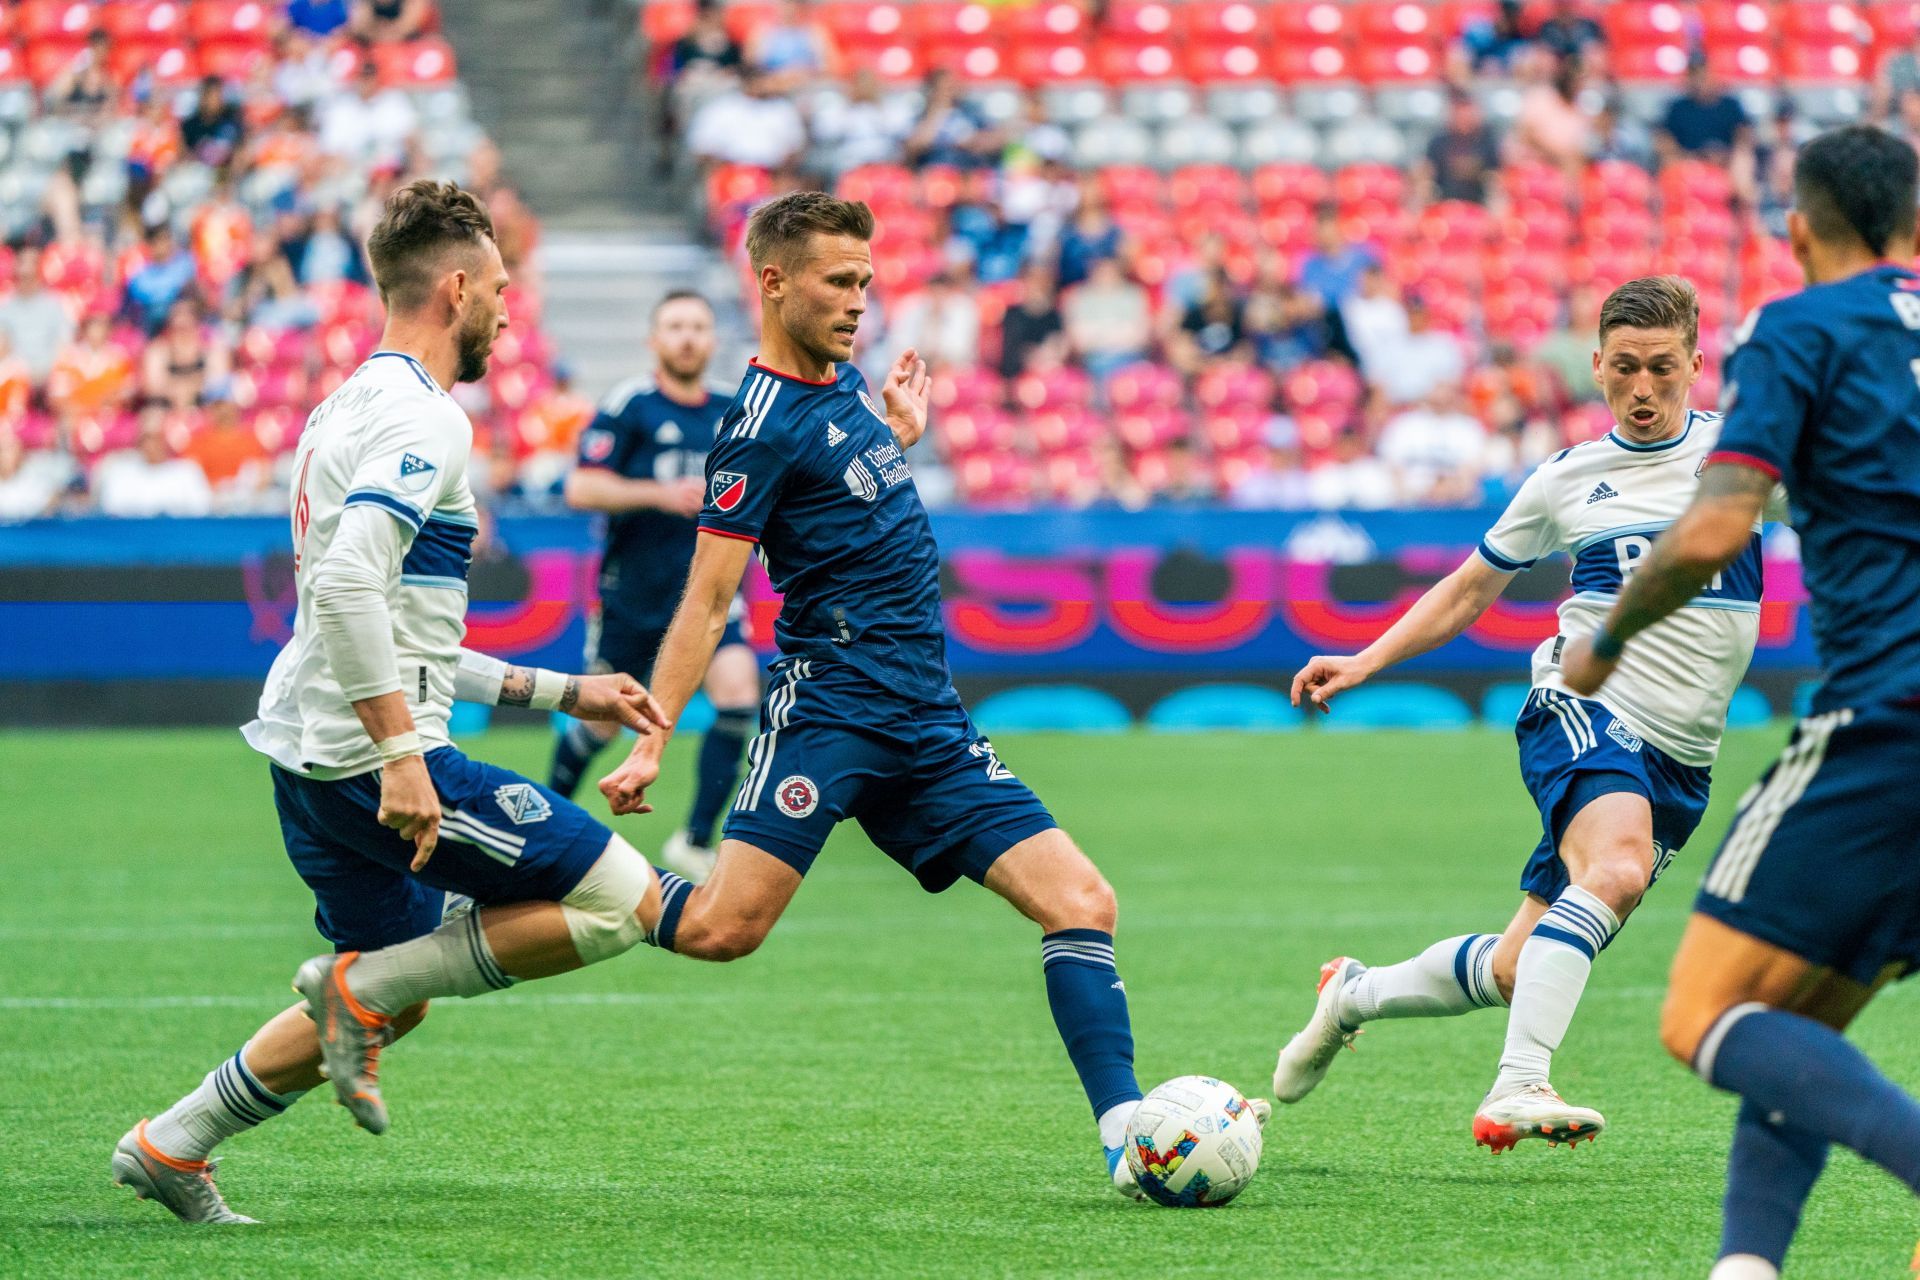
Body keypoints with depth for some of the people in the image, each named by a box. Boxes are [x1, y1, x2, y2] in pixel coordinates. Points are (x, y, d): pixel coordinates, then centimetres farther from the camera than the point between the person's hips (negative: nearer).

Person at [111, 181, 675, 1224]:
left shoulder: (353, 406, 19)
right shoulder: (422, 419, -13)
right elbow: (346, 588, -27)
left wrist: (563, 693, 25)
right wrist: (400, 753, -27)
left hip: (312, 760, 10)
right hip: (371, 753, -10)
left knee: (393, 998, 23)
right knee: (627, 900, -9)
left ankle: (170, 1146, 23)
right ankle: (361, 987, -6)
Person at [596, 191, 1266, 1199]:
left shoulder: (848, 388, 16)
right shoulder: (763, 426, -8)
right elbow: (708, 599, -11)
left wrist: (901, 439, 27)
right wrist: (647, 743, -16)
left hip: (931, 725, 8)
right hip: (831, 707, -8)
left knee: (1079, 901, -5)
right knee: (722, 927, -21)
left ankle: (1126, 1137, -8)